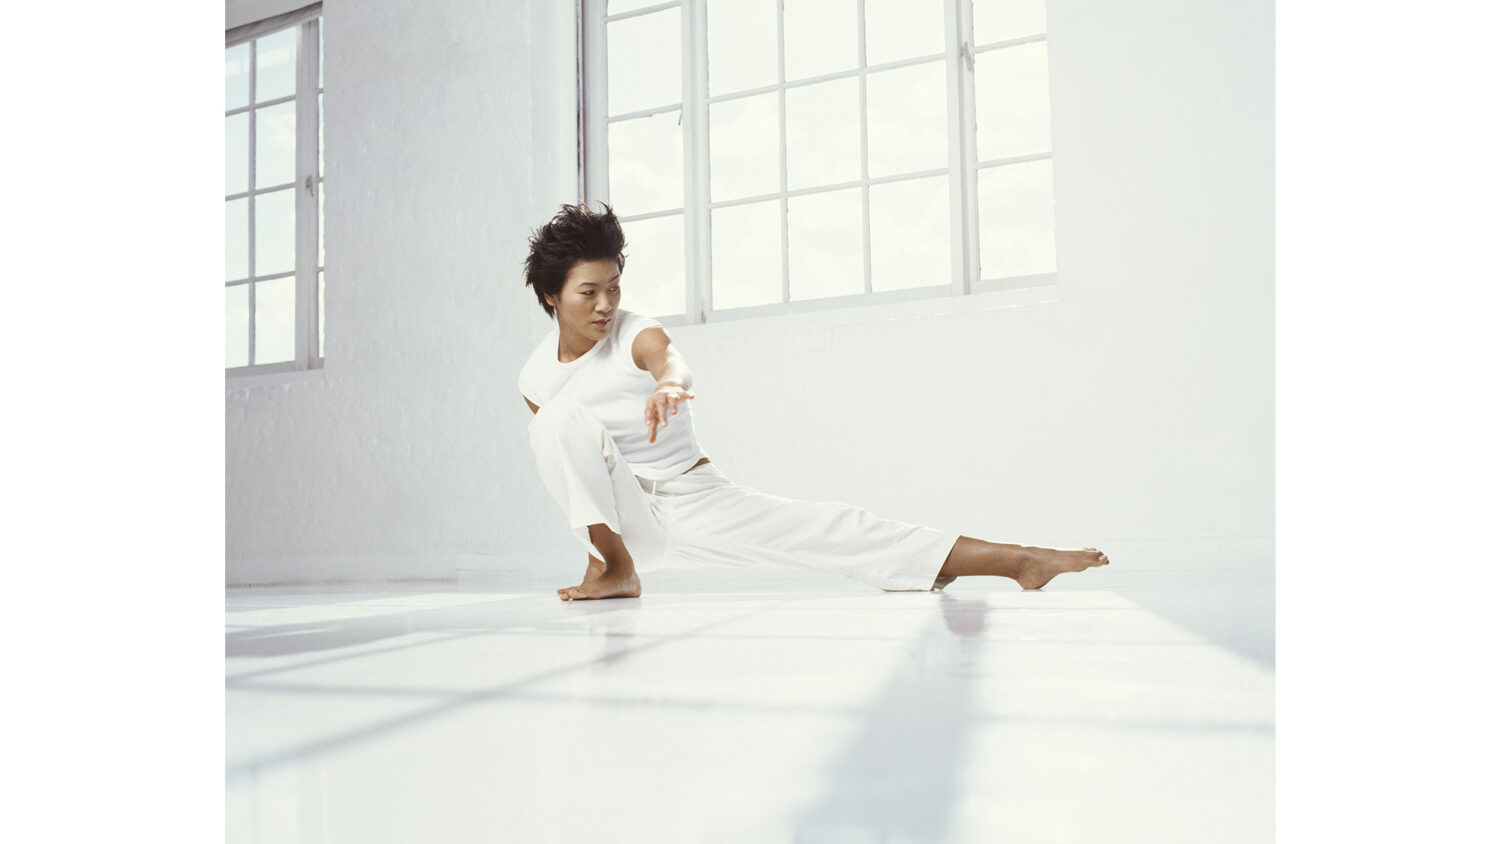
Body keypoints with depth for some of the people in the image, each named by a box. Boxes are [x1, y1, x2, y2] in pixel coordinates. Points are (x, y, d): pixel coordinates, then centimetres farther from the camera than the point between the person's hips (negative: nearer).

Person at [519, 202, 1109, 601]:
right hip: (623, 516, 2)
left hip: (695, 501, -1)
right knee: (561, 418, -27)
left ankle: (1016, 560, -24)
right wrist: (595, 537, 20)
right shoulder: (535, 379, 0)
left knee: (821, 529, -21)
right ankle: (616, 567, -18)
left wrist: (668, 386, -62)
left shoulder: (638, 334, -11)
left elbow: (675, 365, -36)